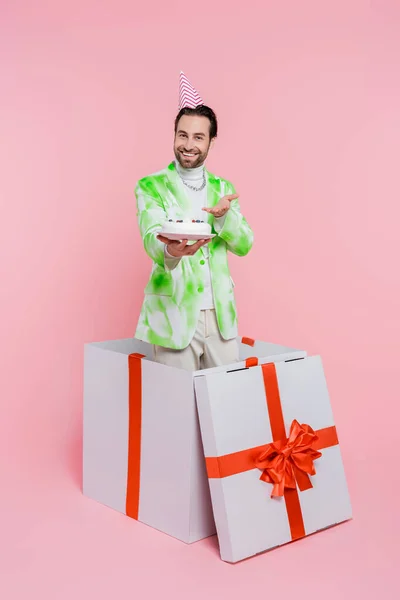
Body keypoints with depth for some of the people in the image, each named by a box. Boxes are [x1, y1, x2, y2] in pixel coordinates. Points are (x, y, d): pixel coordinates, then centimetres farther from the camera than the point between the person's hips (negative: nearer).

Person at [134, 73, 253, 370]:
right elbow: (152, 240, -17)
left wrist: (224, 216, -18)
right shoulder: (151, 186, -2)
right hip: (174, 315, -4)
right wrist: (170, 250, -41)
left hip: (221, 315, 4)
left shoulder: (223, 188, 11)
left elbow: (244, 244, 3)